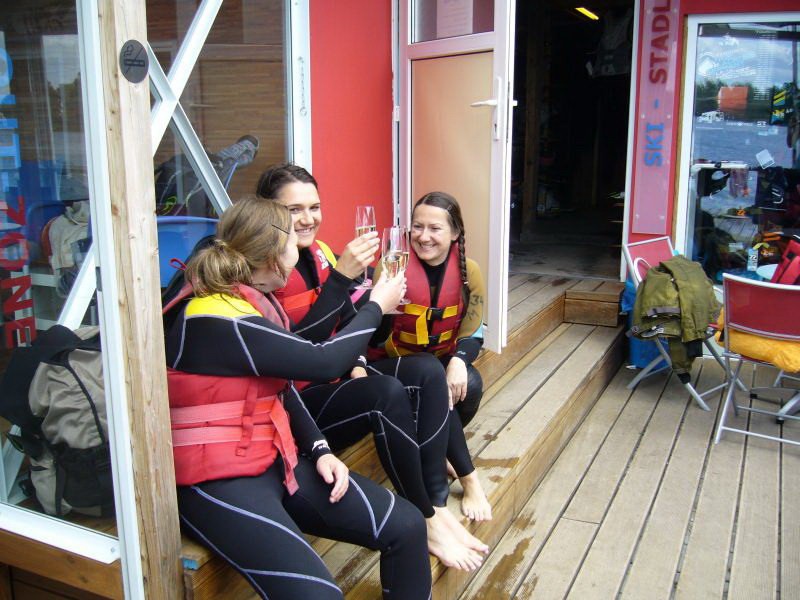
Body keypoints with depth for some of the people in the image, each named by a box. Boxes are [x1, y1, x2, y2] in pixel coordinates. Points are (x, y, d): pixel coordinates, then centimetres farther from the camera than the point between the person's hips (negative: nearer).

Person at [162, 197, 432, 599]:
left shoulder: (251, 299, 9)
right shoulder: (214, 320, -21)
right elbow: (324, 361, -16)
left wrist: (319, 449, -1)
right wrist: (376, 306, -1)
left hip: (277, 461, 9)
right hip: (218, 483, -8)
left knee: (406, 526, -4)